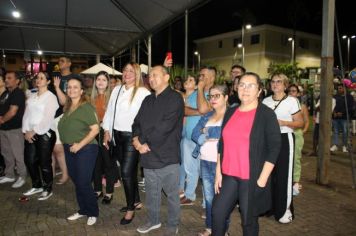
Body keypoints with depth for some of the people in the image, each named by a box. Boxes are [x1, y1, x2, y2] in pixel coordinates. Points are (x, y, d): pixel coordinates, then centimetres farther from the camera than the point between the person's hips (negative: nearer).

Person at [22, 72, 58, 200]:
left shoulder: (51, 97, -7)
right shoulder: (32, 96, 13)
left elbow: (47, 118, -14)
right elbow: (27, 114, 9)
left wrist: (34, 131, -14)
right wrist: (26, 131, -2)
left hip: (45, 133, -6)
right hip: (30, 134, 7)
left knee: (44, 163, 0)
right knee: (29, 161, 12)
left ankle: (47, 189, 16)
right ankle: (37, 185, 31)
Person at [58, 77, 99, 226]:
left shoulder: (86, 107, -14)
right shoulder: (67, 107, 7)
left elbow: (95, 129, -19)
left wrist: (80, 144, -20)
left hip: (85, 150, -7)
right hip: (69, 150, 7)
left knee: (84, 183, -3)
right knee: (76, 182, 15)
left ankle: (93, 213, 17)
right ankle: (83, 210, 32)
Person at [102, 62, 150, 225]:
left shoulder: (143, 92, -12)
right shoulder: (116, 90, 9)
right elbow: (110, 111, 14)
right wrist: (107, 131, 11)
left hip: (132, 136, -7)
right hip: (117, 135, 7)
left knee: (127, 172, -7)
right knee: (129, 170, 17)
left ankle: (130, 209, 12)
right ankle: (136, 201, 34)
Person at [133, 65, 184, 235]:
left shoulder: (175, 98, -10)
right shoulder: (148, 100, 15)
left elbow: (164, 127, -19)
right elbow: (137, 122, 12)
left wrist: (144, 142, -12)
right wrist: (137, 138, -8)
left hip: (167, 156, -6)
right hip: (148, 155, 7)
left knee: (171, 194, 9)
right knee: (151, 192, 20)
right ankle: (153, 220, 40)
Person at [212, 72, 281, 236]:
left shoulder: (266, 114, -8)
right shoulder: (230, 112, 7)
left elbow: (274, 148, -11)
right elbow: (222, 144, 10)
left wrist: (262, 179, -14)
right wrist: (218, 172, 7)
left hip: (252, 178, -4)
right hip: (229, 175, 5)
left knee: (248, 219, 12)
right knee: (217, 213, 9)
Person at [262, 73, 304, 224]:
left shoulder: (292, 101, -4)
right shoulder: (266, 101, 9)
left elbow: (300, 123, -4)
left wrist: (283, 123, -18)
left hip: (284, 139, -4)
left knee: (284, 175, 1)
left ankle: (285, 210, 16)